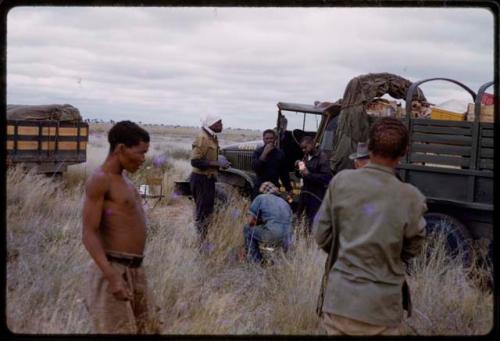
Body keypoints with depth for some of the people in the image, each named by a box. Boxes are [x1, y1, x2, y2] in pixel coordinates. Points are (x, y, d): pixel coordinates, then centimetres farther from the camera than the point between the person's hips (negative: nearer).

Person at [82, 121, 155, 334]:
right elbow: (89, 235, -19)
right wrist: (113, 278, -28)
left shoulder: (122, 178, 14)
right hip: (112, 271, -9)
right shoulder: (99, 180, -14)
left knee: (139, 328, 15)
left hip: (135, 270, 9)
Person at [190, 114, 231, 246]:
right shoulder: (202, 138, -18)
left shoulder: (212, 137, 12)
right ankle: (201, 243, 3)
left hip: (208, 179, 10)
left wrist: (221, 163, 4)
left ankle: (204, 240, 28)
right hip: (201, 179, -10)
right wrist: (217, 163, -23)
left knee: (207, 211, 17)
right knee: (202, 213, -4)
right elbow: (195, 161, -25)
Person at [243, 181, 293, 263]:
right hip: (287, 239, 7)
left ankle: (255, 260, 15)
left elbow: (251, 221, 2)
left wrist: (260, 222, 22)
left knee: (247, 229, 16)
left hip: (272, 235, -7)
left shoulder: (260, 198, 9)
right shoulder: (284, 202, 25)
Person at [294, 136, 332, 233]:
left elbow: (326, 177, -17)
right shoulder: (305, 157, 14)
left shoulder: (323, 157, -9)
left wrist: (308, 174, -21)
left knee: (313, 222, -9)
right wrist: (298, 168, -2)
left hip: (317, 195, -7)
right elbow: (300, 175, 20)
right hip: (305, 192, 7)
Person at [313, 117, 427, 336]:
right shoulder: (410, 198, -12)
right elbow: (412, 249, 3)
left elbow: (321, 235, 0)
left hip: (338, 299, 2)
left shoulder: (341, 181, -8)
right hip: (380, 307, -1)